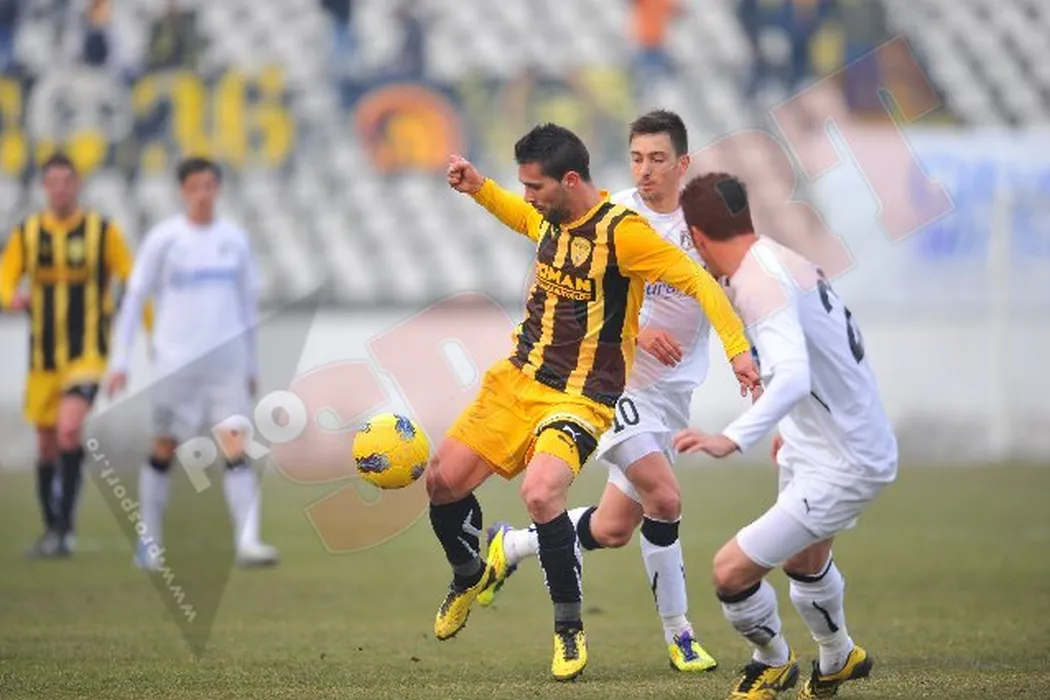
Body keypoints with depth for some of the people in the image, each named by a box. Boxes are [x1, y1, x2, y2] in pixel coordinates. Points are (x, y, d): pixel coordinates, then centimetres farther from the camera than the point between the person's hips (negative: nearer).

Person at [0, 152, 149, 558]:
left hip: (88, 353, -4)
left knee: (69, 430, -23)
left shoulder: (103, 231, -1)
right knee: (46, 444, 9)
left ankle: (66, 525, -17)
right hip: (43, 356, 4)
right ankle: (53, 530, 23)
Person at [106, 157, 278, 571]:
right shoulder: (164, 238, -2)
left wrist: (251, 366, 18)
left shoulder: (234, 239, 7)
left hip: (227, 361, 2)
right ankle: (149, 543, 18)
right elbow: (135, 298, 1)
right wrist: (120, 361, -3)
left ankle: (247, 541, -16)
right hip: (176, 361, -2)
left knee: (237, 448, -10)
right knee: (165, 449, 6)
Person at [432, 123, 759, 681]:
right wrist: (479, 189, 17)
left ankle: (570, 630, -10)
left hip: (579, 398, -7)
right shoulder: (550, 216, 4)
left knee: (540, 495, -29)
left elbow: (697, 281, -21)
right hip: (517, 378, 7)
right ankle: (470, 573, 37)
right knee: (442, 480, 5)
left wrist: (737, 347, -30)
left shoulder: (621, 231, -20)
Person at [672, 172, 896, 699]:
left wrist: (731, 439, -51)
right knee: (803, 561, 34)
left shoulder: (761, 282, -26)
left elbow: (794, 377, -41)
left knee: (731, 570, -10)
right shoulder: (782, 261, 3)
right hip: (812, 447, 10)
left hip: (844, 466, -10)